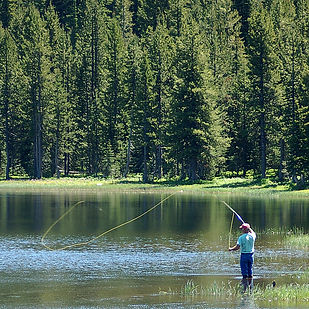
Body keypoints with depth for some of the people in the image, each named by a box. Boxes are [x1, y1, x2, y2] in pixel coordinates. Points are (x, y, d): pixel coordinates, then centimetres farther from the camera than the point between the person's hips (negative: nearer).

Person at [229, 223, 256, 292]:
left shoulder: (241, 237, -13)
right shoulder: (252, 236, 1)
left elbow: (237, 247, -18)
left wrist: (231, 249, -1)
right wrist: (249, 228, 38)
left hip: (244, 255, -5)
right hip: (251, 255, 5)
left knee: (244, 273, -2)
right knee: (250, 272, 14)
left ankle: (245, 289, -4)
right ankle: (251, 287, 16)